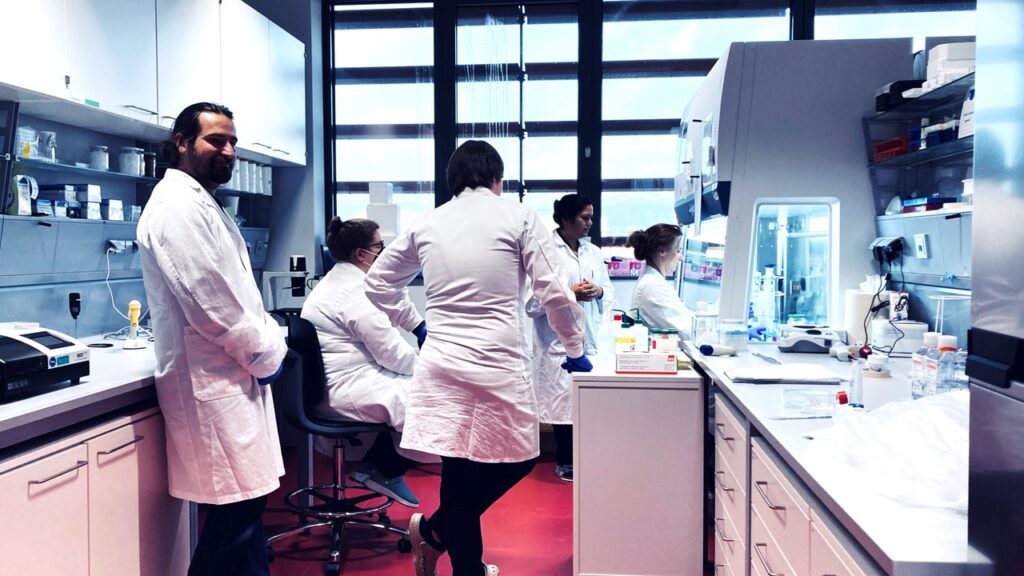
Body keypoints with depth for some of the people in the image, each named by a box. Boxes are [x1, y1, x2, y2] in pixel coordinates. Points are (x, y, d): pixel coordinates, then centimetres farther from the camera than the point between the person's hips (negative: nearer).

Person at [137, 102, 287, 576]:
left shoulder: (201, 202, 18)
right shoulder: (179, 205, -14)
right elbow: (209, 299, -21)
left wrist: (270, 339, 8)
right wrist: (265, 353, -11)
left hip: (229, 375, 10)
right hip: (212, 381, -10)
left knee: (245, 503, 15)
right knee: (236, 508, -5)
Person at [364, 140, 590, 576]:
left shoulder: (426, 224, 11)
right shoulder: (519, 217, 0)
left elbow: (377, 282, 20)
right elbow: (554, 293, -3)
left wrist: (413, 322, 32)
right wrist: (575, 350, 11)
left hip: (441, 367, 5)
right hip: (497, 368, -4)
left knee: (461, 472, 11)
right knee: (516, 460, 16)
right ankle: (433, 529, 20)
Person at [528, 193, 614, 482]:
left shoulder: (593, 252, 12)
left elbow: (610, 291, 16)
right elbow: (532, 301, -11)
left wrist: (598, 292, -5)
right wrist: (569, 294, -16)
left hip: (590, 339, 5)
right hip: (558, 341, -5)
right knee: (564, 401, 0)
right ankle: (565, 462, 18)